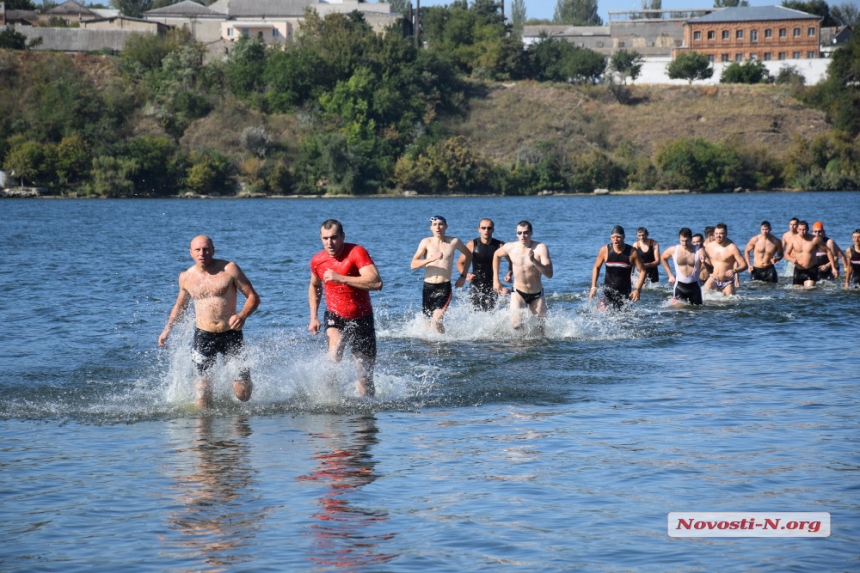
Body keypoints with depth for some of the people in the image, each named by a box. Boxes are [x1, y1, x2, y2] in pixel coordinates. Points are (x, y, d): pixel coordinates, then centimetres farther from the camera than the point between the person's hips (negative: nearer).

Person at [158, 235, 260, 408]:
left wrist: (243, 315, -24)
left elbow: (253, 297, -5)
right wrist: (167, 329, 13)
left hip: (231, 335, -2)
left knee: (243, 395, -2)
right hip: (203, 336, 2)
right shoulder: (186, 277, 5)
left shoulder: (229, 269, -6)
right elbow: (180, 305, 24)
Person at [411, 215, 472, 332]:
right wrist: (431, 259, -22)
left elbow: (468, 255, 21)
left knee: (436, 320, -21)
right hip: (428, 287, 2)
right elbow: (413, 264, -7)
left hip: (444, 287, -2)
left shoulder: (454, 242, 2)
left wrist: (463, 276, 15)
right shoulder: (426, 242, 1)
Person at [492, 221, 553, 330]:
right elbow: (497, 255, 15)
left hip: (537, 295, 0)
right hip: (518, 293, 1)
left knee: (541, 329, 6)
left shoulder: (540, 248, -18)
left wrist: (534, 261, -41)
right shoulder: (510, 247, -10)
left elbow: (549, 274, -27)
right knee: (516, 325, -19)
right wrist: (495, 279, 13)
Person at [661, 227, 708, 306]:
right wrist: (670, 275, 13)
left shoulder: (699, 251, -8)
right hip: (679, 285, 0)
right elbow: (663, 258, 18)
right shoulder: (673, 250, -3)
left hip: (694, 285, 0)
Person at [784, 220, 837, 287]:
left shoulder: (815, 239, -9)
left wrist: (833, 268, -4)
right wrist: (792, 259, -20)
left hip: (811, 271, -3)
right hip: (798, 271, 3)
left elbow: (828, 251, -1)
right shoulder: (793, 239, -2)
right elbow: (786, 254, 5)